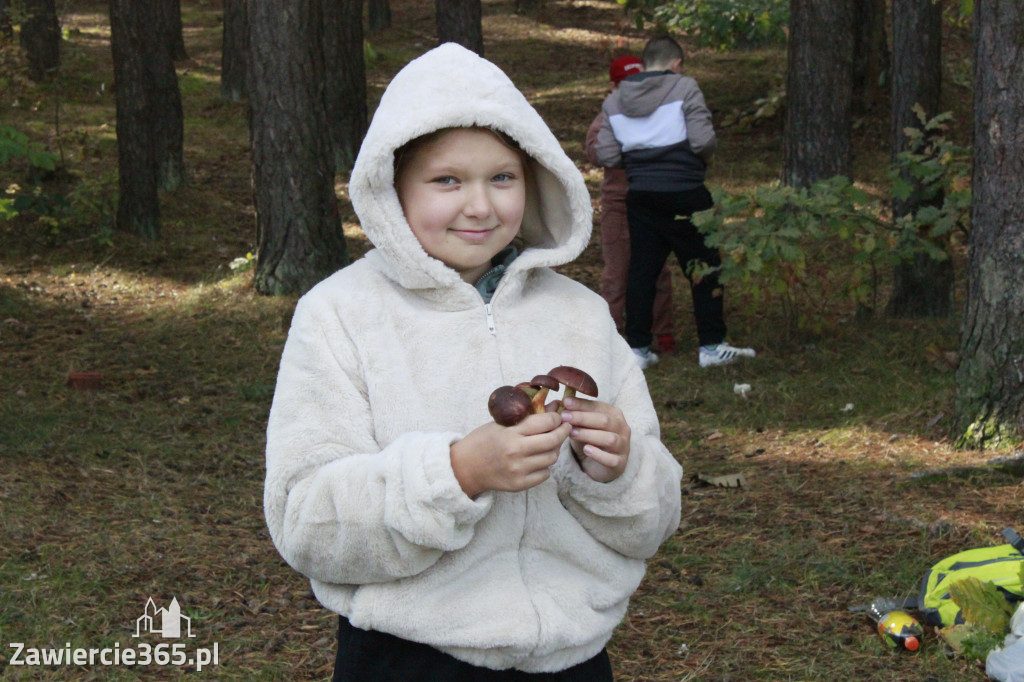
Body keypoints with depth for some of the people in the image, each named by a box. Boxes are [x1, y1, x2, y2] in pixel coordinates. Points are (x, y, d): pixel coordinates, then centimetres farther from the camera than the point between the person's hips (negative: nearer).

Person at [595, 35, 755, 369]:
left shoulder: (614, 101, 7)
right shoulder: (685, 88, -7)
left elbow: (606, 156, 2)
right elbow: (703, 140, -16)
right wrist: (705, 159, 6)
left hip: (640, 197, 4)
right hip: (684, 194, -4)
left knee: (641, 270, 11)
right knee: (704, 270, 7)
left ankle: (637, 347, 12)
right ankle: (711, 346, 9)